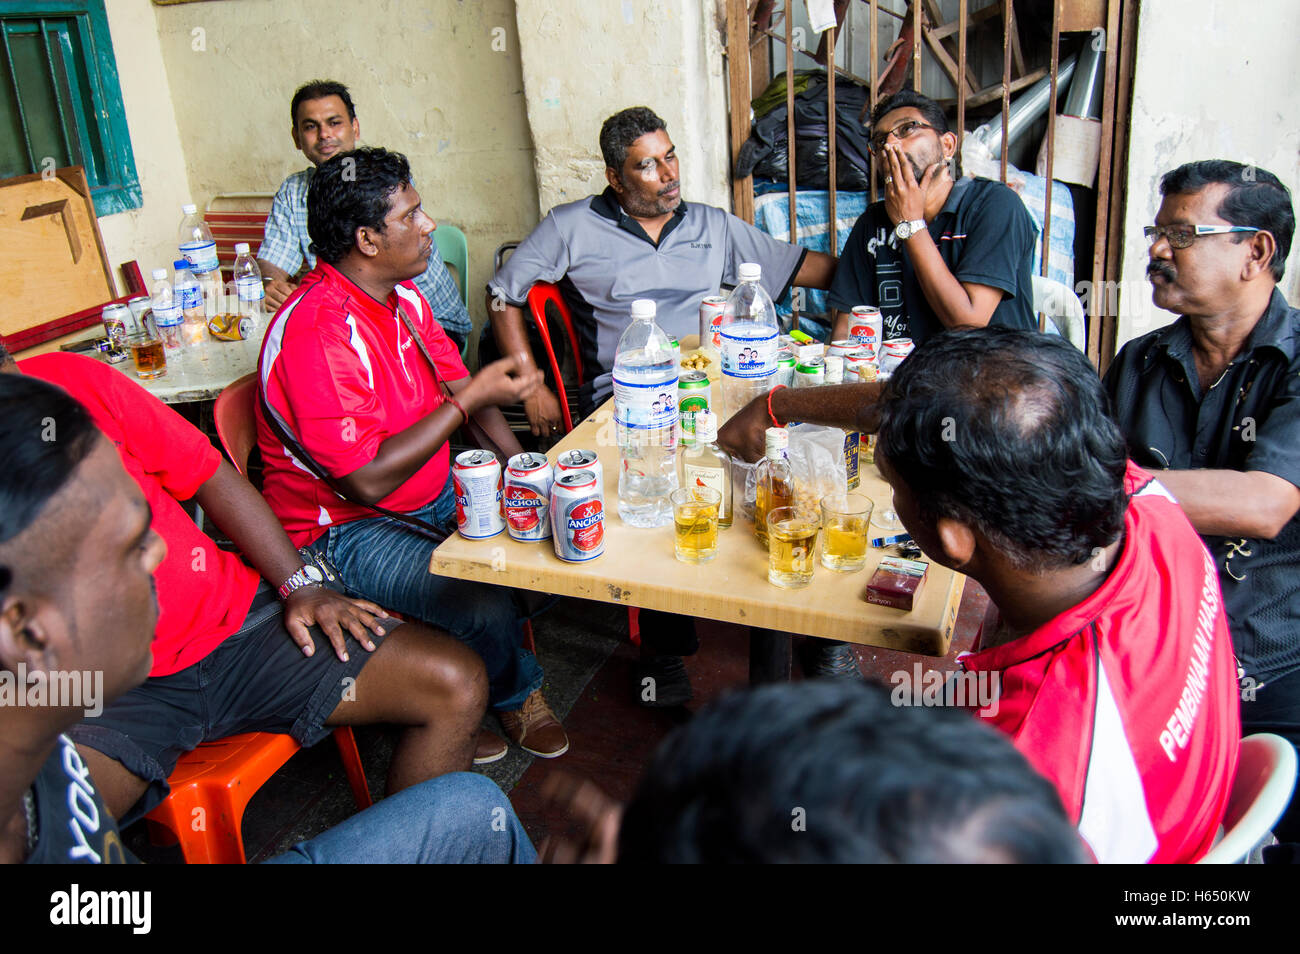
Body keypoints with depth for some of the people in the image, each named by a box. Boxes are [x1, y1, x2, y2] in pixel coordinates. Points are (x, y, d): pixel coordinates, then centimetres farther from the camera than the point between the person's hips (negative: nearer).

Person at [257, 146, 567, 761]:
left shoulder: (403, 296, 4)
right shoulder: (317, 331, -26)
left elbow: (457, 386, 14)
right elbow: (369, 480, -28)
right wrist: (470, 399, -24)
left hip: (434, 494, 9)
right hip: (346, 530, -9)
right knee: (484, 606, -28)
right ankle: (514, 694, 9)